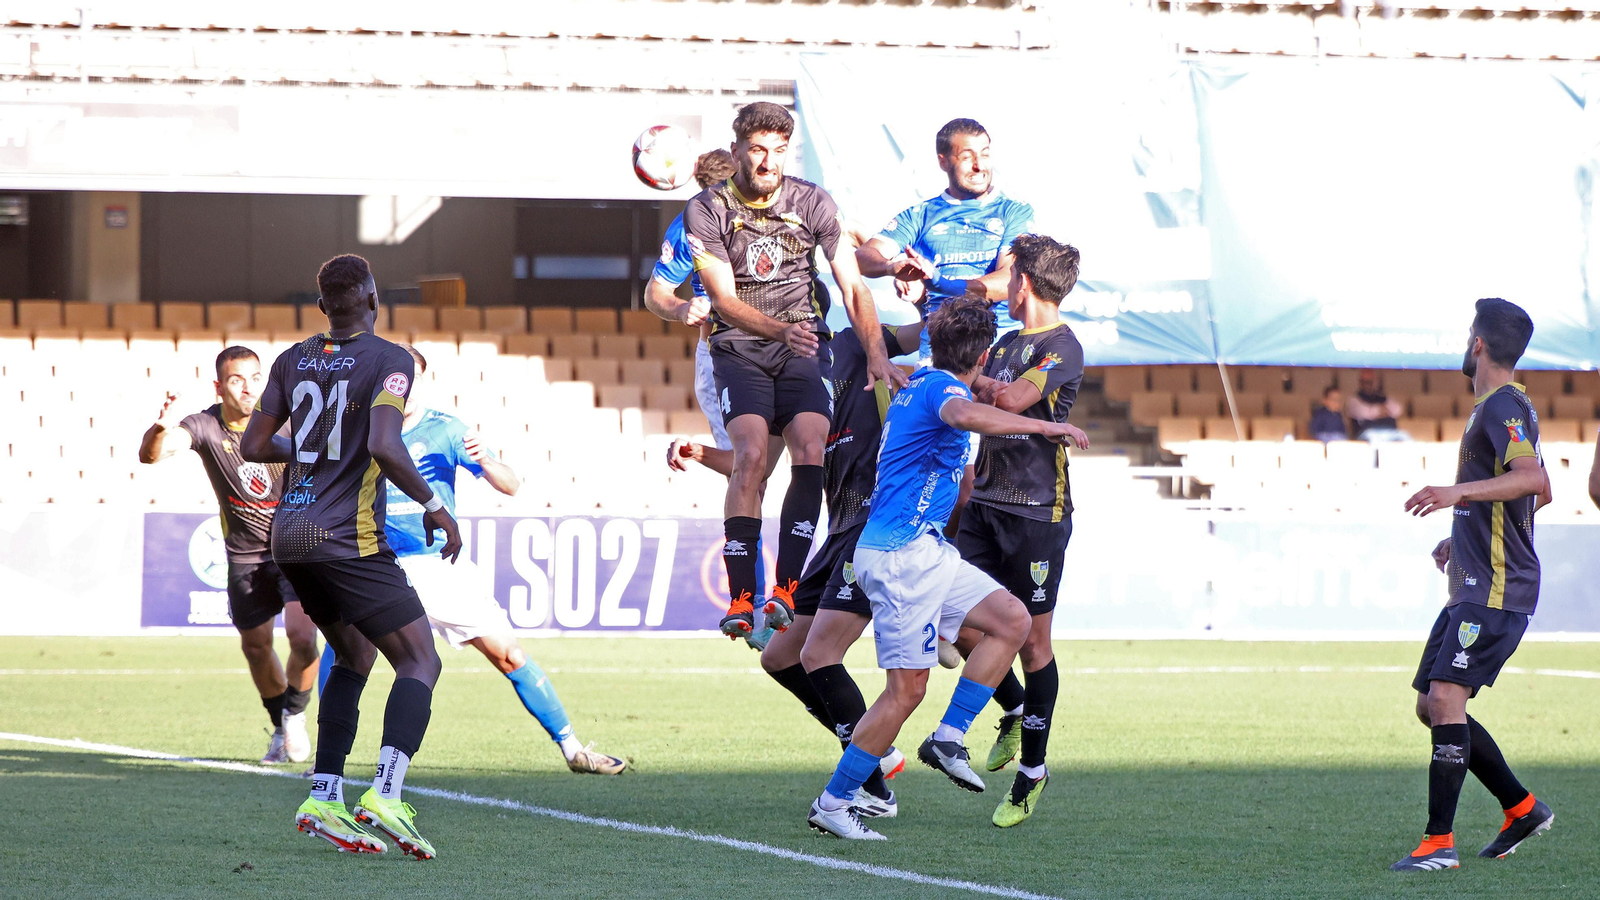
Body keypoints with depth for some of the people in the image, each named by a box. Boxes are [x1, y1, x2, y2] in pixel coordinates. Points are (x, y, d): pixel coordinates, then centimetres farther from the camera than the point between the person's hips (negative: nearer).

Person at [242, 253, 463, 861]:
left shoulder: (293, 360, 11)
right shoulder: (388, 360, -9)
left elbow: (253, 446, 12)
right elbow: (384, 447, -22)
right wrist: (433, 505, -10)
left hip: (290, 536, 7)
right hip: (348, 538, -7)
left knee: (354, 656, 22)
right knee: (420, 660, -3)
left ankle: (324, 797, 11)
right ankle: (385, 795, -24)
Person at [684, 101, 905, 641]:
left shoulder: (812, 203, -1)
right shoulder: (707, 211, -5)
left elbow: (853, 286, -2)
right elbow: (725, 299, -11)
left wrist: (876, 355, -17)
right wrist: (781, 329, -29)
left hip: (804, 347, 2)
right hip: (740, 348, -2)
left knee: (810, 452, -21)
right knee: (751, 456, -23)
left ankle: (786, 590, -19)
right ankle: (741, 598, -24)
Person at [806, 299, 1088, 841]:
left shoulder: (920, 382, 16)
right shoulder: (945, 387, -14)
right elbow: (964, 415, -40)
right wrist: (1044, 427, -35)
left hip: (927, 552, 10)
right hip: (903, 555, -10)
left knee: (1011, 620, 7)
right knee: (907, 688, -9)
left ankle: (948, 738, 4)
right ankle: (832, 804, -4)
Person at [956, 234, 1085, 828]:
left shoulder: (1064, 349, -10)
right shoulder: (1008, 343, 17)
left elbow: (1012, 399, -25)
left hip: (1037, 512, -7)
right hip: (985, 504, 7)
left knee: (1032, 640, -1)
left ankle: (1032, 768, 8)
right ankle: (1014, 714, 25)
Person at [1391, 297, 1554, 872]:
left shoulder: (1504, 407, -13)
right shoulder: (1497, 406, 19)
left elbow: (1534, 481, -30)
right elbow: (1535, 494, 31)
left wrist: (1459, 491, -39)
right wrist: (1461, 538, 32)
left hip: (1497, 588, -11)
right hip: (1474, 585, 11)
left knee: (1445, 696, -19)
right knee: (1432, 706, 11)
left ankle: (1439, 842, -22)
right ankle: (1522, 809, 20)